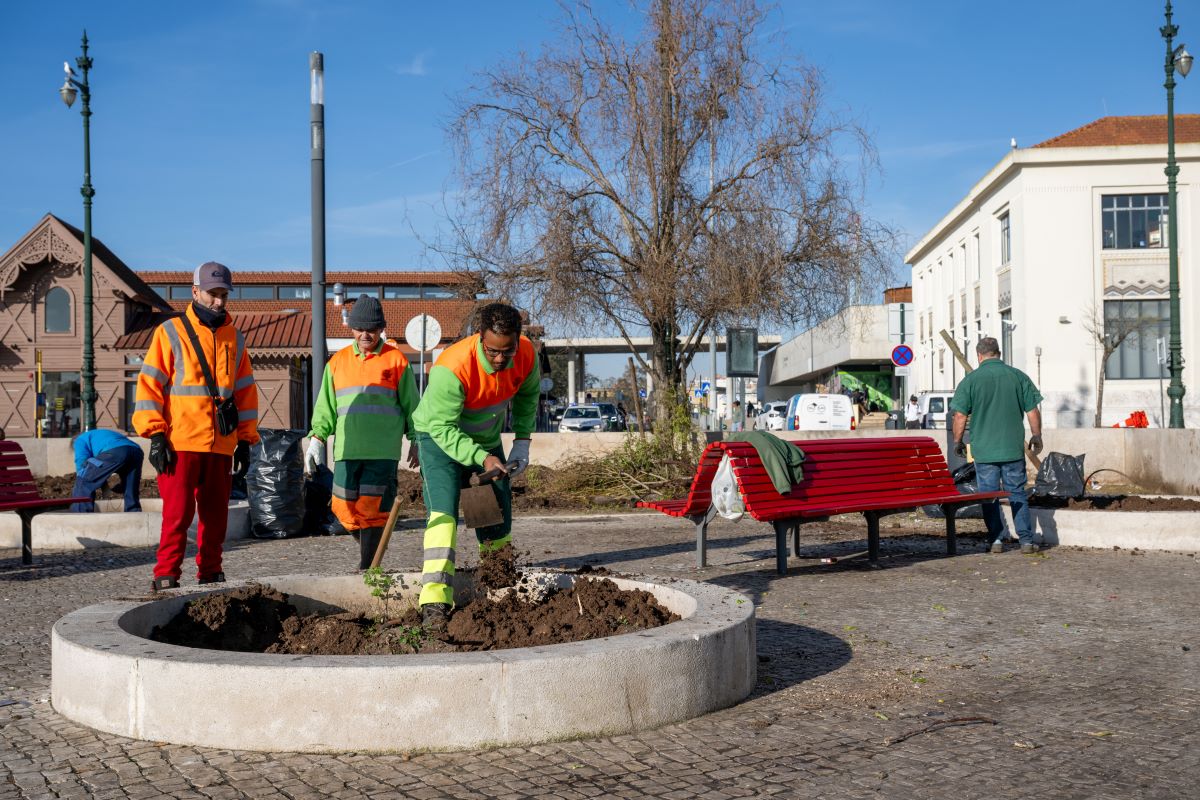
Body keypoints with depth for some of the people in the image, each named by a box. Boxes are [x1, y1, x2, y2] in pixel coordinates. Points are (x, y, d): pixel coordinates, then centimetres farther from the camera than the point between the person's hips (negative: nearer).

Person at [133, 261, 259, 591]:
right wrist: (155, 436, -10)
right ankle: (165, 577, 1)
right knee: (178, 512, -7)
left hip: (220, 445, 5)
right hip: (180, 443, -4)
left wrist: (246, 440, 13)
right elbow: (149, 384, -3)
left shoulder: (234, 338, 15)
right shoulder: (171, 332, 1)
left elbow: (245, 391, 18)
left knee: (216, 514, 9)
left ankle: (210, 575, 19)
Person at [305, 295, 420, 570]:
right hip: (347, 449, 3)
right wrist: (317, 438, 6)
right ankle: (370, 546, 24)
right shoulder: (338, 361, 11)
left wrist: (415, 441, 8)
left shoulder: (396, 359, 4)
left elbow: (411, 404, 9)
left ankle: (366, 569, 3)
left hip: (383, 451, -3)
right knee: (344, 508, 1)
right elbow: (326, 405, 15)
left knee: (372, 509, -6)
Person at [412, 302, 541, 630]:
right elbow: (442, 427, -33)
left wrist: (522, 440, -4)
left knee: (498, 515, 11)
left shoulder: (526, 354, -20)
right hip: (440, 438, -5)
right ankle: (435, 602, -28)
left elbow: (527, 394, 3)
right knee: (443, 513, -22)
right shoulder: (451, 367, -38)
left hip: (487, 439, 6)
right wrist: (481, 458, -43)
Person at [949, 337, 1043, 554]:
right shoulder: (1018, 376, 1)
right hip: (1013, 448, 2)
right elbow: (1033, 410, 5)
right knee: (1017, 494, 9)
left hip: (984, 450, -2)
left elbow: (960, 415, -7)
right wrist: (1036, 436, 18)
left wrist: (958, 442, 6)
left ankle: (996, 540, 7)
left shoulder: (971, 380, -5)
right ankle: (1026, 540, 8)